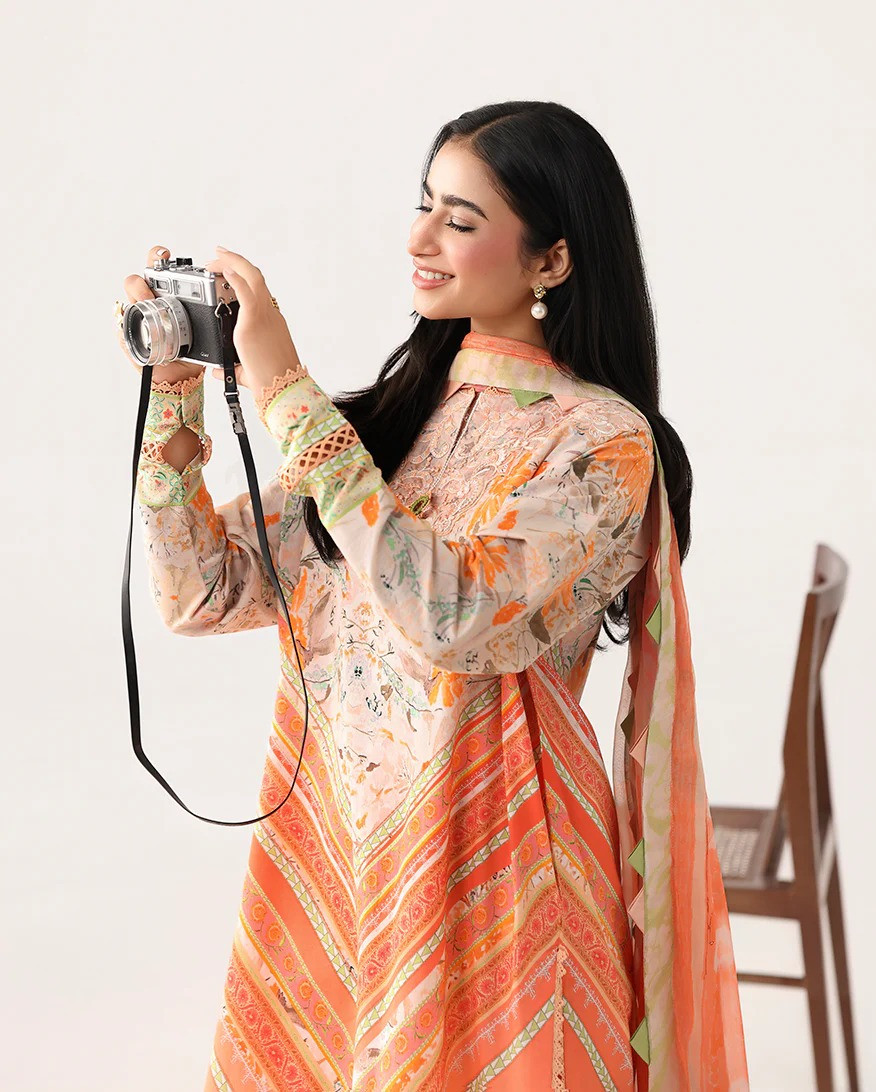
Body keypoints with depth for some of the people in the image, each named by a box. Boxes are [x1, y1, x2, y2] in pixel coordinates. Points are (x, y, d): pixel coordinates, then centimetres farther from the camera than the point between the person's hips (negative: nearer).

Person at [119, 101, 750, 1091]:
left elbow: (457, 620, -27)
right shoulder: (388, 408, 6)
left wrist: (288, 396, -23)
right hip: (326, 843, 5)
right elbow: (207, 592, 4)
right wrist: (173, 397, -8)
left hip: (481, 861, -5)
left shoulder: (601, 440, -11)